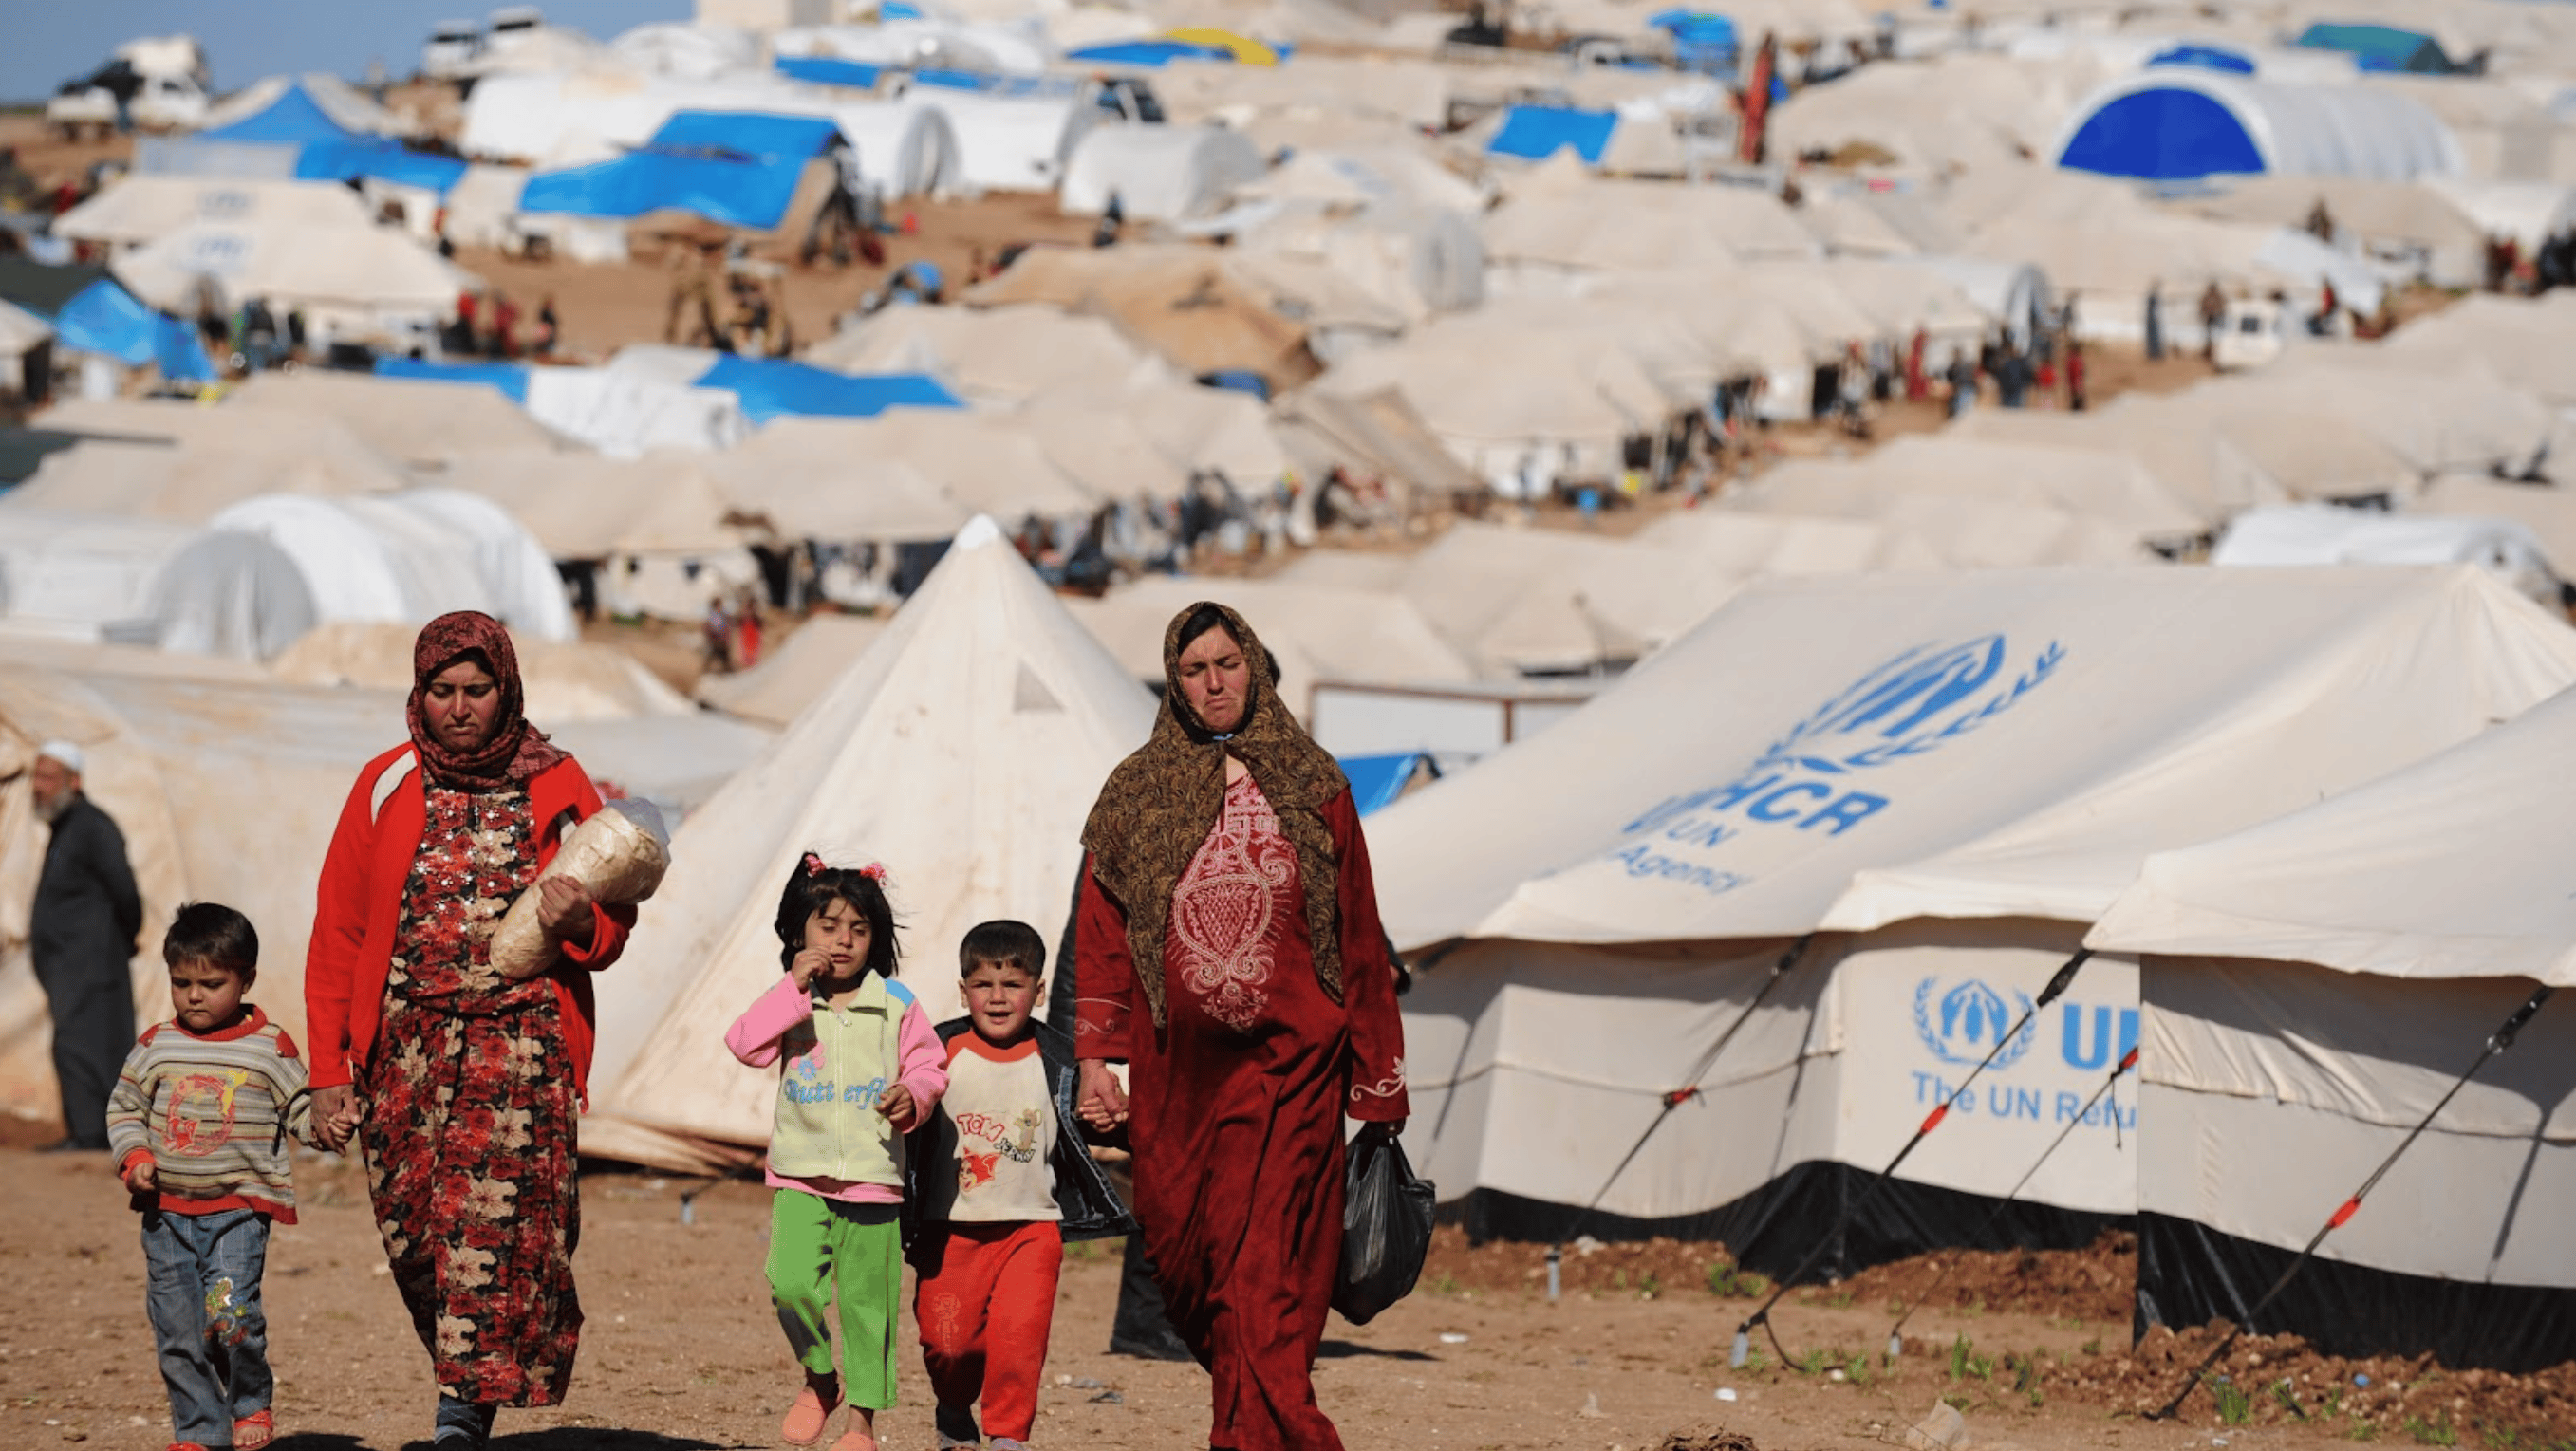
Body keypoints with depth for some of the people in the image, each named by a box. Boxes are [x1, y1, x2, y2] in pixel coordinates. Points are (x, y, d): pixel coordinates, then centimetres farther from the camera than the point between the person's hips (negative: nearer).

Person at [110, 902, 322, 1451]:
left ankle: (253, 1404, 7)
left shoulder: (270, 1047, -1)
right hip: (167, 1207, 3)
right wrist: (135, 1156, -4)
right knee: (177, 1327, 3)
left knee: (230, 1310, -18)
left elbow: (299, 1110, 5)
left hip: (239, 1205, -3)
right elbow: (124, 1107, 13)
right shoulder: (156, 1046, 5)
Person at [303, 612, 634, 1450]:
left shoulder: (558, 790, 6)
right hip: (406, 1047, 2)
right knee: (414, 1232, 0)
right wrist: (329, 1072, 4)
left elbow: (612, 930, 13)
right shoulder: (386, 787, 8)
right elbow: (337, 936, 9)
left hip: (522, 1044, -2)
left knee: (496, 1220, -16)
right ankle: (471, 1380, 19)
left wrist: (581, 924, -12)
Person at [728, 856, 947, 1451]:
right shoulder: (791, 1002, 2)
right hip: (800, 1176, 0)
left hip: (872, 1175, 0)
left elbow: (929, 1066, 8)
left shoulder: (895, 1005, 3)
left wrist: (912, 1096, -13)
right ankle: (820, 1380, 11)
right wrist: (795, 988, -16)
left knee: (867, 1299, 3)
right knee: (792, 1284, -15)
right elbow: (745, 1044, -13)